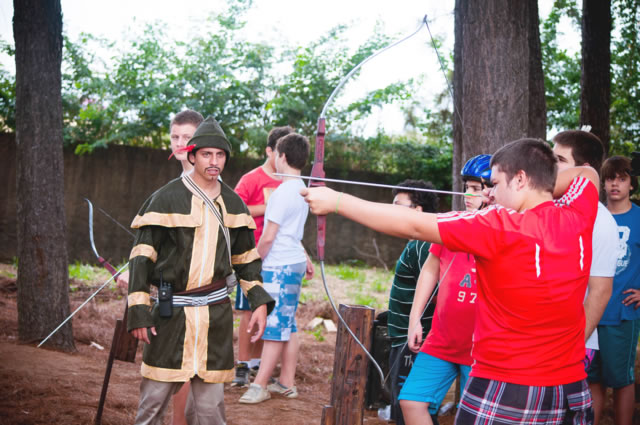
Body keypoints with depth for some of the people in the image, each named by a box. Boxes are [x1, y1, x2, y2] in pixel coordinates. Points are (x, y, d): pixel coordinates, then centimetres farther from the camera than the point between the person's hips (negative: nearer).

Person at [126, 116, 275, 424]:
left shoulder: (232, 203, 9)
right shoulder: (167, 199, -6)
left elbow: (246, 257, 17)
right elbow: (142, 256, -7)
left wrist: (259, 301, 7)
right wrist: (138, 311, -13)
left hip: (216, 311, 4)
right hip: (172, 309, -3)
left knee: (209, 398, 6)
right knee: (156, 394, -1)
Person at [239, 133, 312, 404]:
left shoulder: (283, 192, -16)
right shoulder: (301, 190, 12)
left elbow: (268, 236, -16)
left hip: (279, 266, -9)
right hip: (295, 262, 9)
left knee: (274, 327, -6)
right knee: (288, 326, 11)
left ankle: (260, 386, -2)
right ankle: (287, 382, 16)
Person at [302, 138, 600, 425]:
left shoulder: (501, 227, -16)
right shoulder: (577, 218, -1)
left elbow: (411, 225, -12)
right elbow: (587, 173, 23)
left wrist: (336, 201, -4)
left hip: (505, 394, -6)